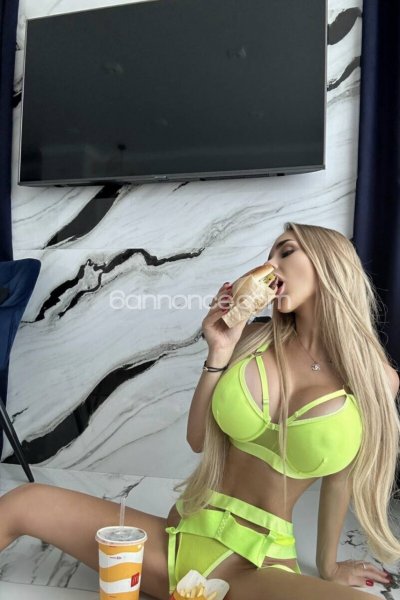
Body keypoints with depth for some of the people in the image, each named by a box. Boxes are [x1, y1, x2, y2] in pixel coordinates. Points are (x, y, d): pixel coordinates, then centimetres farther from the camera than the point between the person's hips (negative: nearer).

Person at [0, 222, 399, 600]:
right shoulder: (252, 340, 0)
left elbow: (341, 475, 7)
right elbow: (198, 439, 3)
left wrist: (327, 566, 16)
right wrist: (219, 354, -7)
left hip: (260, 565, -2)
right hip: (181, 537, 3)